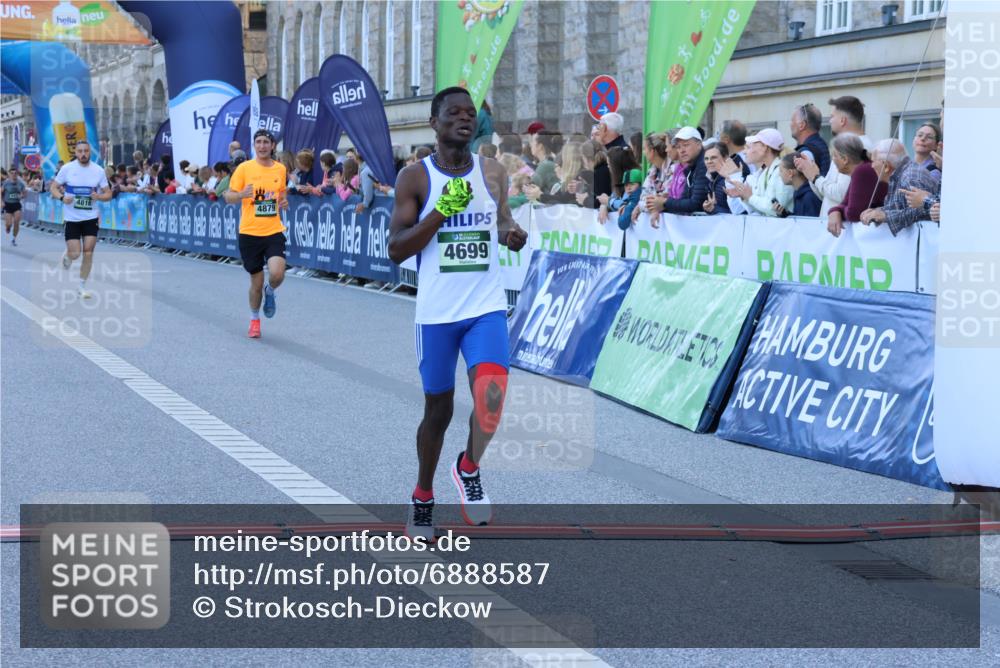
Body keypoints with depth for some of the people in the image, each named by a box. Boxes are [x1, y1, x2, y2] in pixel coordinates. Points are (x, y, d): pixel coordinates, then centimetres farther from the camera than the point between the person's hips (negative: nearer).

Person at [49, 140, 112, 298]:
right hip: (71, 218, -1)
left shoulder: (99, 171, -2)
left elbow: (108, 194, 4)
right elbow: (53, 188, 2)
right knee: (75, 253, -6)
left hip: (90, 218, 1)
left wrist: (99, 196, -18)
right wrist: (62, 197, -18)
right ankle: (67, 256, 32)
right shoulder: (67, 169, -6)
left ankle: (82, 286, 11)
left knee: (88, 252, -5)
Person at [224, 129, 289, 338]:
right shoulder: (244, 168, -3)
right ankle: (254, 320, 30)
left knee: (277, 274, -20)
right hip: (249, 233, -1)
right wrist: (242, 194, -23)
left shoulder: (281, 169, 5)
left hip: (274, 231, 1)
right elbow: (228, 197, -2)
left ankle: (270, 292, 18)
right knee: (256, 281, 5)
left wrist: (284, 202, -2)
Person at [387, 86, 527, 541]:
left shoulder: (493, 173, 5)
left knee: (491, 393, -22)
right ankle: (423, 496, 31)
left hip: (486, 307, 2)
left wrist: (513, 236, -7)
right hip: (437, 311, -1)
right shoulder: (414, 177, -4)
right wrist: (442, 211, -20)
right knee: (438, 409, 10)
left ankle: (469, 470, 4)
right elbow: (396, 250, -8)